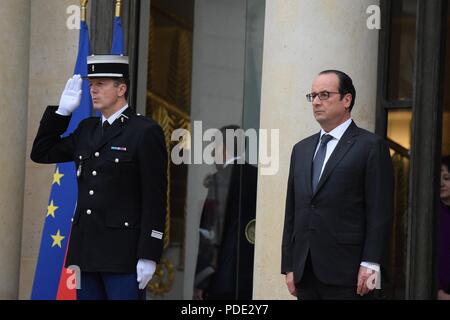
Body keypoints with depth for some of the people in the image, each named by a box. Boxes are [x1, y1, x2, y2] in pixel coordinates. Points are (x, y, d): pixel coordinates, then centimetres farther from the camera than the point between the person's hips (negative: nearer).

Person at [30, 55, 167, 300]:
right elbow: (41, 154, 18)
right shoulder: (87, 129, 15)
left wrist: (148, 256, -16)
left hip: (123, 251, -7)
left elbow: (155, 199, -11)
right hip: (86, 250, 7)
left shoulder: (146, 132, -7)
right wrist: (63, 110, 9)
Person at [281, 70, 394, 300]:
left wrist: (370, 264, -14)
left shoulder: (371, 146, -1)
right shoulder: (302, 149, 19)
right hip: (305, 273, 6)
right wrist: (289, 267, 12)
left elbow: (380, 213, -6)